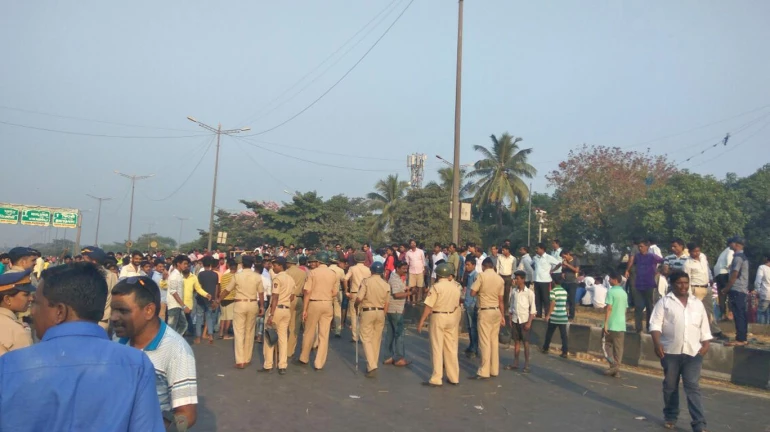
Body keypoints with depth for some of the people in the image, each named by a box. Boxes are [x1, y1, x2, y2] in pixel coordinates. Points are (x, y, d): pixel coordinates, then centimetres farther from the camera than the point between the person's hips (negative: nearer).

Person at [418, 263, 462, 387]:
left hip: (438, 317, -6)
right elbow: (456, 305, 10)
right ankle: (454, 378, 19)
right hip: (452, 318, 6)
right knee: (451, 348, 13)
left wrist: (421, 322, -12)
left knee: (437, 349, 0)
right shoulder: (455, 287, 5)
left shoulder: (436, 287, -12)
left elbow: (428, 306, -16)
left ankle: (436, 379, 2)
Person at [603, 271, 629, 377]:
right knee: (618, 347, 7)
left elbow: (609, 308, -16)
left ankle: (613, 365, -6)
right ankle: (617, 370, 8)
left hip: (611, 324, -6)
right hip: (621, 324, 6)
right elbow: (625, 309, 17)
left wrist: (605, 323, -14)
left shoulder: (611, 291, -11)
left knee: (608, 345, 8)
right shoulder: (624, 293, 11)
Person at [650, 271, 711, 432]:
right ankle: (670, 417, 25)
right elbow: (655, 324, -5)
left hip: (693, 352, 1)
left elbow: (704, 327, 17)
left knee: (693, 387, -3)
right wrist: (657, 343, -16)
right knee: (670, 386, 11)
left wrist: (705, 344, 5)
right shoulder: (664, 302, 1)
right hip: (670, 351, -1)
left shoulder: (697, 303, 12)